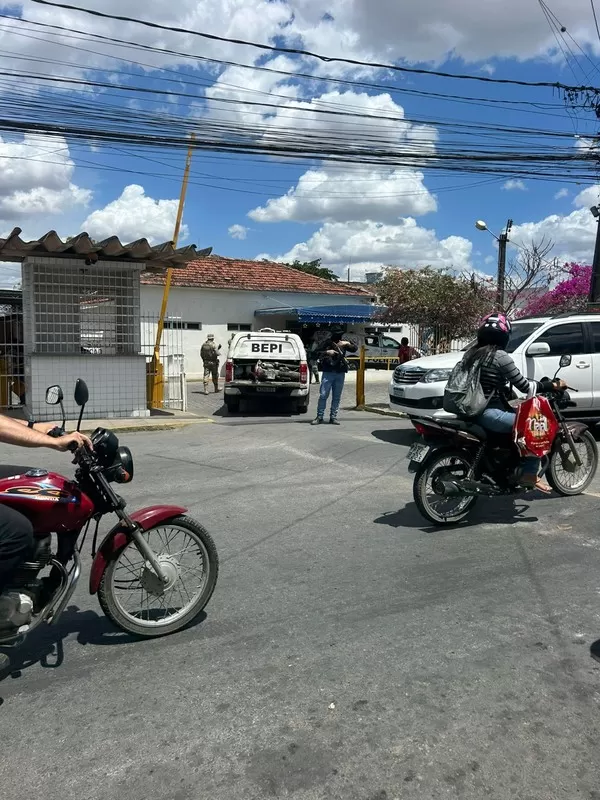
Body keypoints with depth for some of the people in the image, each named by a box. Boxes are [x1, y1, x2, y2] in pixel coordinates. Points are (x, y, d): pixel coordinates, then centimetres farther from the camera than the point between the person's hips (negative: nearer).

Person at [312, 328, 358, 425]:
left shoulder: (343, 343, 8)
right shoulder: (327, 343, 1)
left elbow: (355, 349, 4)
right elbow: (318, 354, 1)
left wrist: (348, 344, -14)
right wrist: (327, 352, -16)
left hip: (340, 373, 3)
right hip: (328, 372, -3)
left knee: (337, 397, 5)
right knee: (323, 395, -5)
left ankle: (333, 417, 12)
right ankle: (319, 416, 2)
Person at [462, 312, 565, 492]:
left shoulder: (471, 353, 10)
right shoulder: (500, 356, -13)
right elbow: (524, 386, -10)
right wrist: (553, 385, 2)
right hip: (489, 414, -9)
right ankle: (529, 474, 2)